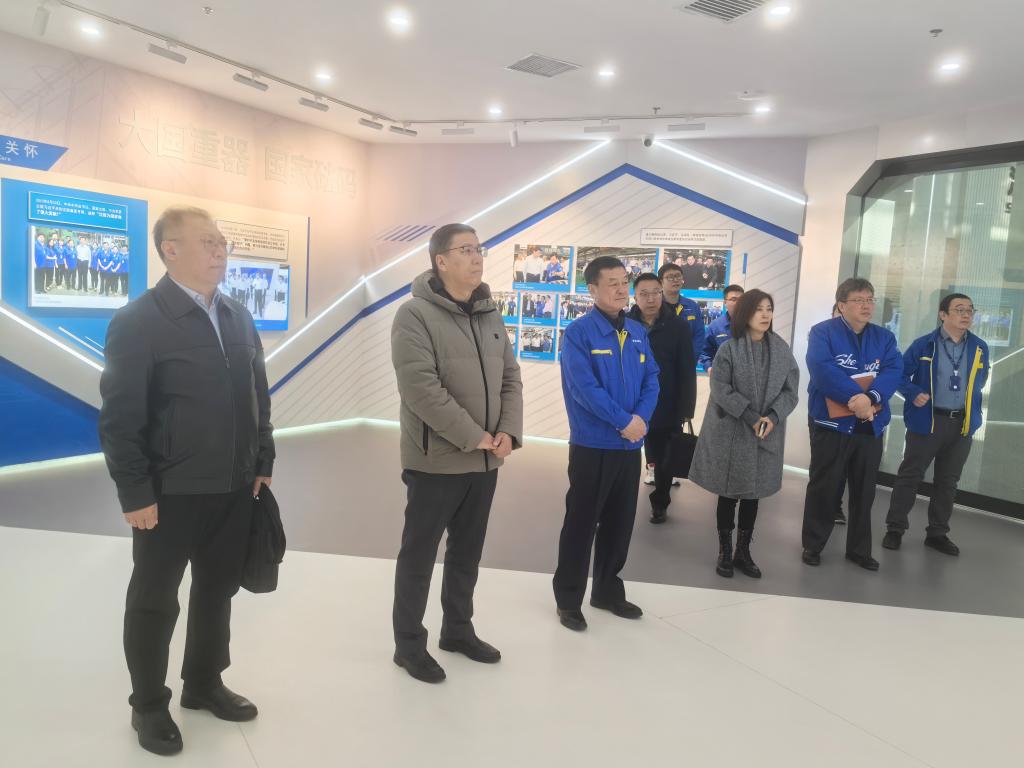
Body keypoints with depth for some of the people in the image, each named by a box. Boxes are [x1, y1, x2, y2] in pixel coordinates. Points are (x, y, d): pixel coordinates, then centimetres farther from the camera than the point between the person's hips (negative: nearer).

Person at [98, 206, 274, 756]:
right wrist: (135, 494, -14)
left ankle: (204, 684, 39)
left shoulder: (239, 318, 8)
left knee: (217, 589, 19)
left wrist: (262, 464, 10)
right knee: (154, 600, 11)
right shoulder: (137, 321, -12)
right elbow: (120, 417, -13)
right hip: (170, 493, -6)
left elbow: (258, 397, 12)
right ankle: (148, 705, 30)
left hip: (235, 487, 6)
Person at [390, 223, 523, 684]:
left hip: (485, 460, 7)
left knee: (467, 551, 18)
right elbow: (420, 388, -21)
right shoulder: (415, 314, -12)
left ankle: (458, 629, 35)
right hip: (436, 460, -6)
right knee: (419, 554, 6)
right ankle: (409, 643, 22)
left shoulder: (491, 317, 11)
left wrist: (508, 431, -5)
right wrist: (473, 436, -19)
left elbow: (510, 378, 11)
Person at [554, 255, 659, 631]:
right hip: (592, 444, -6)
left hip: (631, 444, 6)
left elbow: (651, 379, 7)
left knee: (620, 522, 15)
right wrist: (624, 421, -18)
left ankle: (608, 589, 31)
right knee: (581, 523, 3)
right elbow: (585, 387, -19)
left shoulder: (638, 332, 10)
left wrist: (642, 418, -11)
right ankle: (568, 599, 16)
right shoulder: (578, 333, -10)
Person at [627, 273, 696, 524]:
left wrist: (685, 408, -9)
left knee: (663, 460, 16)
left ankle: (660, 503, 35)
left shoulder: (678, 326, -6)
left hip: (665, 408, 0)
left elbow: (687, 372, -5)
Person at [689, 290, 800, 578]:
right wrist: (750, 417, -19)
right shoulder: (729, 348, -7)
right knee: (729, 493, 6)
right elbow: (721, 389, -12)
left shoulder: (781, 349, 3)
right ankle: (725, 552, 20)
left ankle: (743, 552, 23)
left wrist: (773, 417, -15)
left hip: (766, 434, 3)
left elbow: (790, 390, 2)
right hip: (732, 432, -3)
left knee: (753, 494, 11)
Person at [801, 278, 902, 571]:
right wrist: (855, 397, -27)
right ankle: (813, 545, 20)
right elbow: (822, 369, -21)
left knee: (864, 491, 13)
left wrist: (871, 397, -25)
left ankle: (859, 549, 27)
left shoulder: (884, 337, 8)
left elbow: (894, 371, -7)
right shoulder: (823, 332, -6)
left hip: (871, 425, 5)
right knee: (823, 488, 6)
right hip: (831, 424, -5)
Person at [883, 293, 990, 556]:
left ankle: (937, 533, 23)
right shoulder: (924, 345, -6)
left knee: (948, 481, 12)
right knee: (910, 476, 2)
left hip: (963, 423, 4)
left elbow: (981, 378, 20)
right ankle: (895, 529, 12)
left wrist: (971, 399, 7)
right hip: (927, 420, -4)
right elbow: (900, 374, -1)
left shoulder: (979, 348, 5)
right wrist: (914, 393, -16)